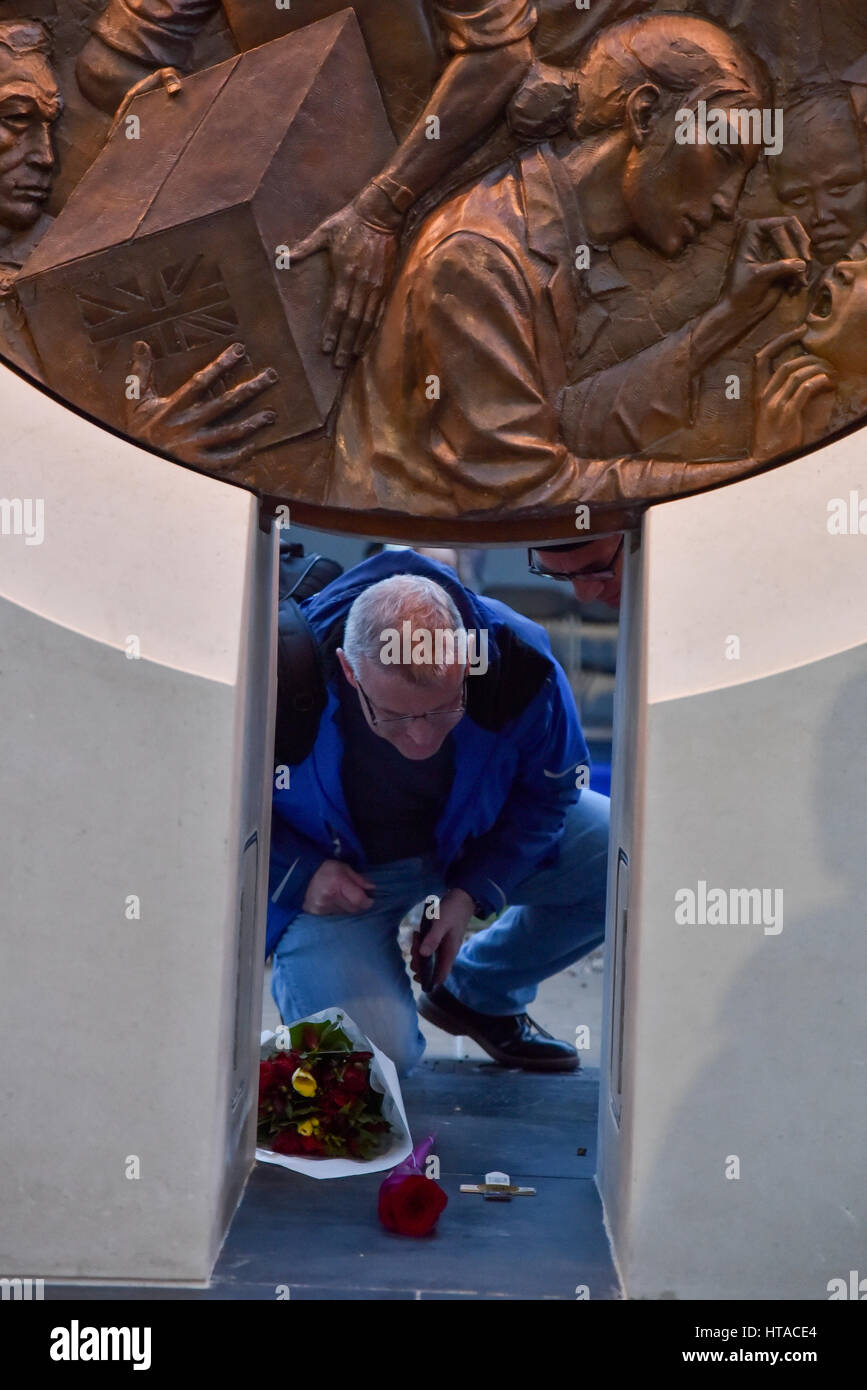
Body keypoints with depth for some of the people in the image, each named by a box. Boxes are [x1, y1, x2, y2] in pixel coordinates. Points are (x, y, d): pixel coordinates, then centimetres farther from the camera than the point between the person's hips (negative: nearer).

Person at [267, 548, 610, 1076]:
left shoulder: (520, 662, -27)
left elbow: (548, 788, -7)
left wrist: (473, 891, -17)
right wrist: (298, 873, -26)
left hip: (475, 843, 4)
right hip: (339, 872, -4)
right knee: (376, 1052, -23)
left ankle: (479, 993, 11)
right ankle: (299, 970, 15)